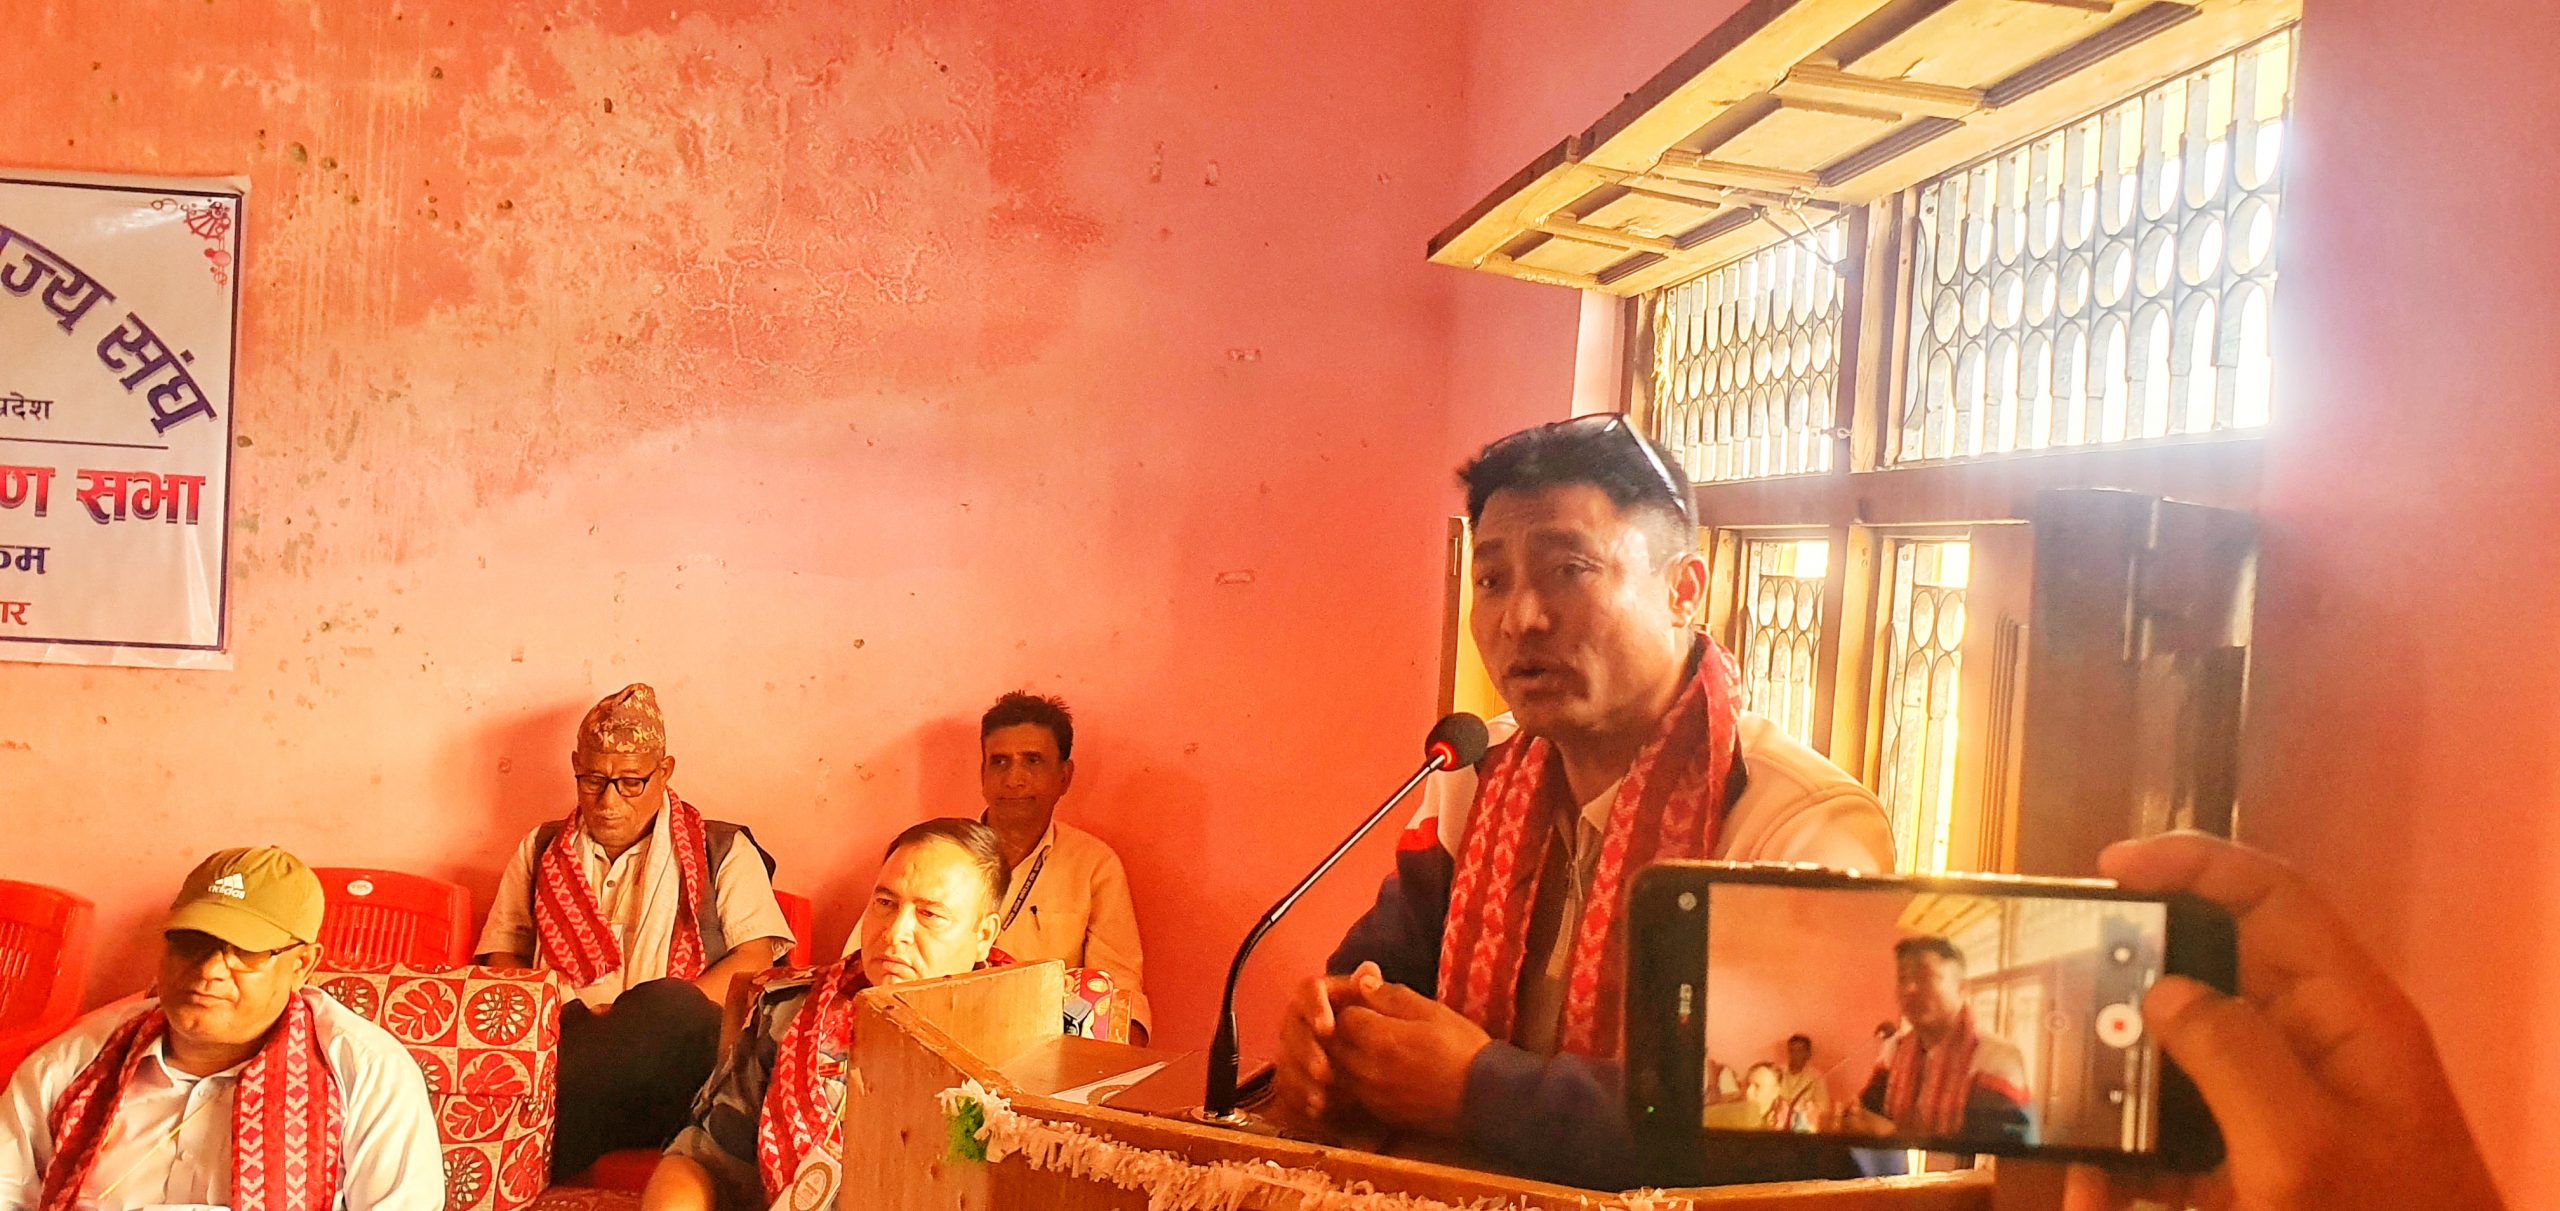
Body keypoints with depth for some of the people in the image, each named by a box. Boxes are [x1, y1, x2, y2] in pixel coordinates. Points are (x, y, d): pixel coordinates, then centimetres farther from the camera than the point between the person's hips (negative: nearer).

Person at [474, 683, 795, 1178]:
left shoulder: (722, 850, 16)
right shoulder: (541, 851, 26)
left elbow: (754, 960, 3)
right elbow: (502, 958, 18)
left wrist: (640, 1021, -12)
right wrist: (576, 1019, -4)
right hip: (561, 1038, 1)